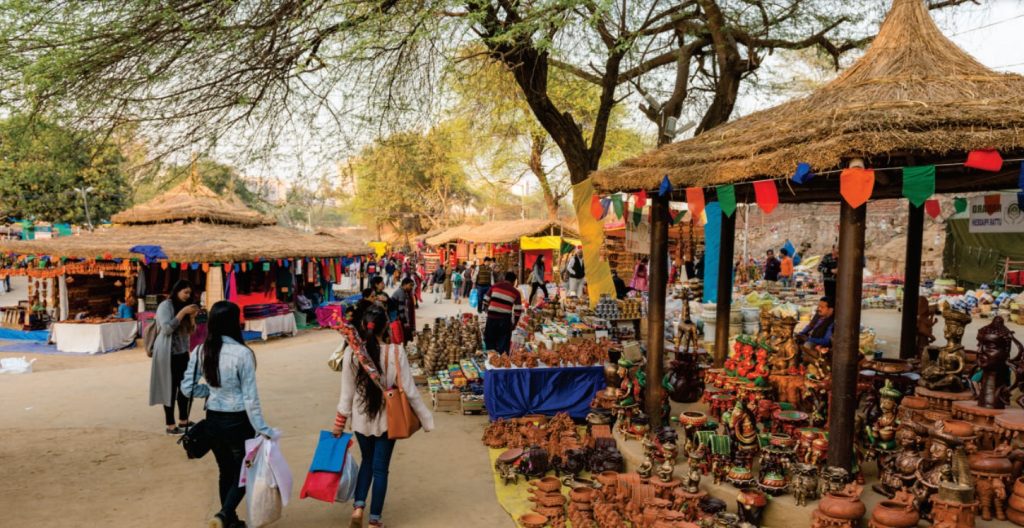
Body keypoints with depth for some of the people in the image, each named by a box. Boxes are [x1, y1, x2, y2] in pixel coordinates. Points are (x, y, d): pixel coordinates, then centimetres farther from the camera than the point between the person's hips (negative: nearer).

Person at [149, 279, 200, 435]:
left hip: (182, 352, 7)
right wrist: (182, 313, -19)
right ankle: (170, 425, 2)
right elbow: (167, 328, -19)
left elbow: (190, 331, 14)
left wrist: (192, 317, -2)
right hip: (168, 354, -7)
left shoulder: (183, 306, 14)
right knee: (170, 389, -3)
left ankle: (183, 421, 15)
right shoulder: (165, 306, -8)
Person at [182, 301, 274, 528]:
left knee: (226, 471, 20)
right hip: (238, 421, -5)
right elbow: (250, 397, -16)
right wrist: (262, 429, -9)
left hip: (213, 420, 5)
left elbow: (187, 388, 2)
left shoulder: (200, 351, -5)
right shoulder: (242, 353, -20)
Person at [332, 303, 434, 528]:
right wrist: (425, 418, 0)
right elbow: (409, 390, -12)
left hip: (361, 417, 2)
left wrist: (339, 423, 8)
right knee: (380, 467, 11)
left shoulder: (351, 353, -12)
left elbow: (347, 393, -5)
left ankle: (358, 507, 13)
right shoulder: (396, 352, -17)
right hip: (387, 418, -2)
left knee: (367, 461, 24)